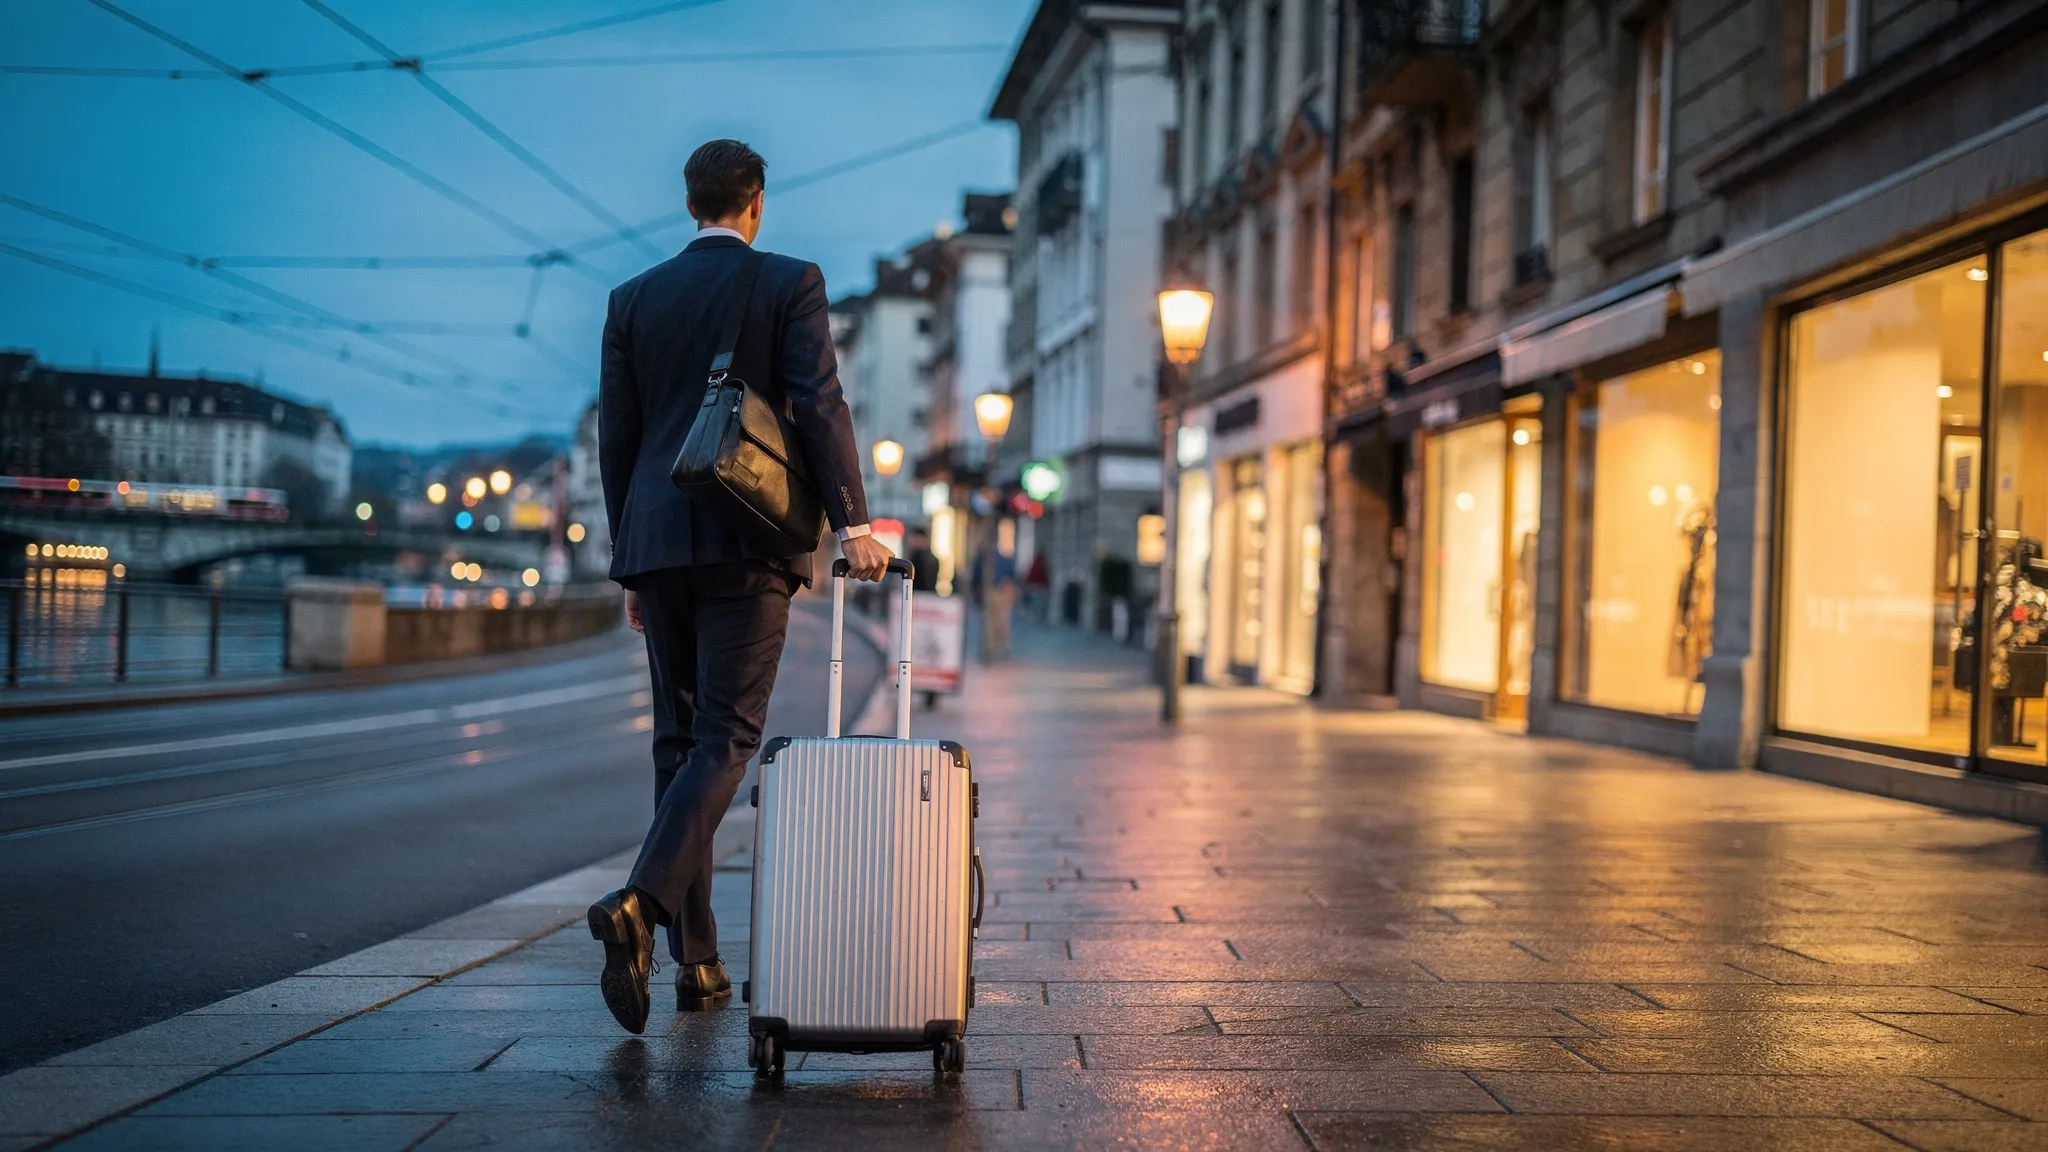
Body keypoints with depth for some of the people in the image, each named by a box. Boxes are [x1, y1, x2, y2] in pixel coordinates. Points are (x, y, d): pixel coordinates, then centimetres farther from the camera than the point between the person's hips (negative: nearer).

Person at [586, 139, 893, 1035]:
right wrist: (851, 523, -13)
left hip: (658, 540, 4)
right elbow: (819, 405, -11)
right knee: (726, 739, -4)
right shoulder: (791, 282, 1)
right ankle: (641, 902, -27)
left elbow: (616, 439, 11)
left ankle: (696, 961, 11)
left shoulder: (633, 298, 11)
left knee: (680, 740, 9)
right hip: (748, 541, -4)